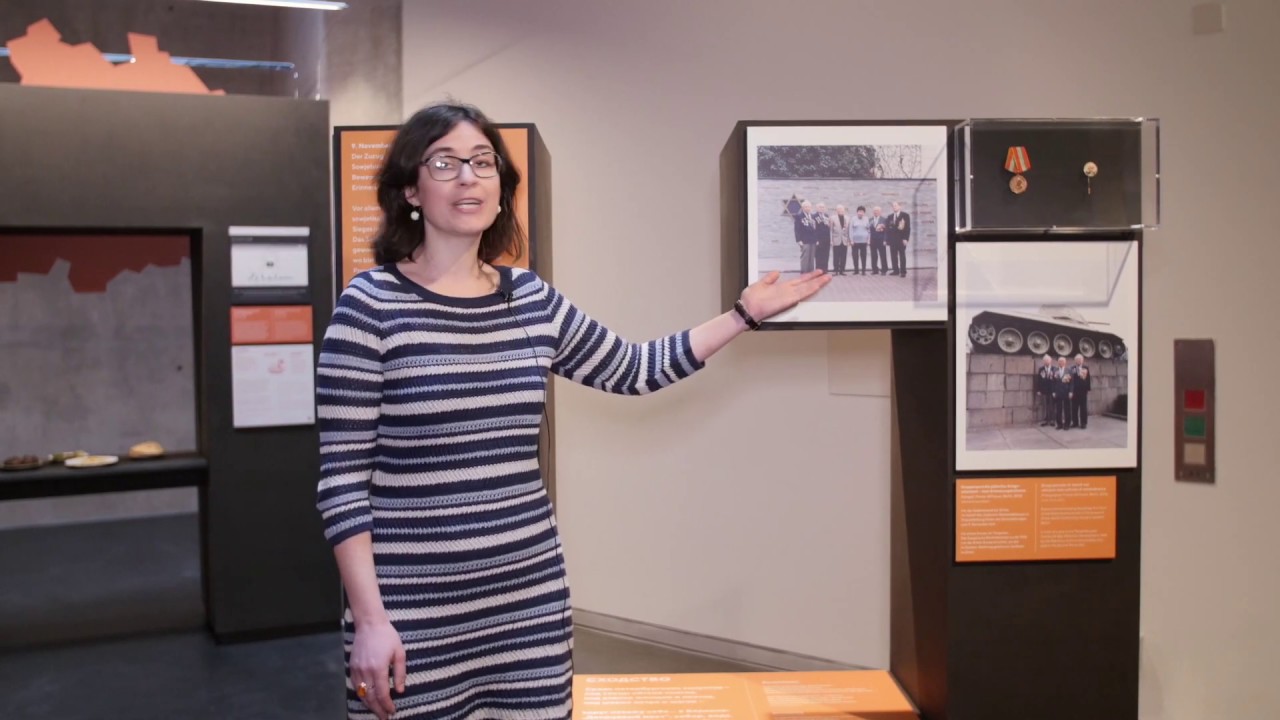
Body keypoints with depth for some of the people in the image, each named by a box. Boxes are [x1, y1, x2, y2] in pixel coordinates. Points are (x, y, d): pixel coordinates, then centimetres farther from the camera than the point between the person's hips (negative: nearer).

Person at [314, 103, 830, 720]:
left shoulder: (533, 300, 5)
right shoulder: (370, 304, -10)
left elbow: (634, 369, 18)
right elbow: (342, 477, -10)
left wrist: (745, 315, 18)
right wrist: (369, 618, -14)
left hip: (530, 599, 5)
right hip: (413, 612, -4)